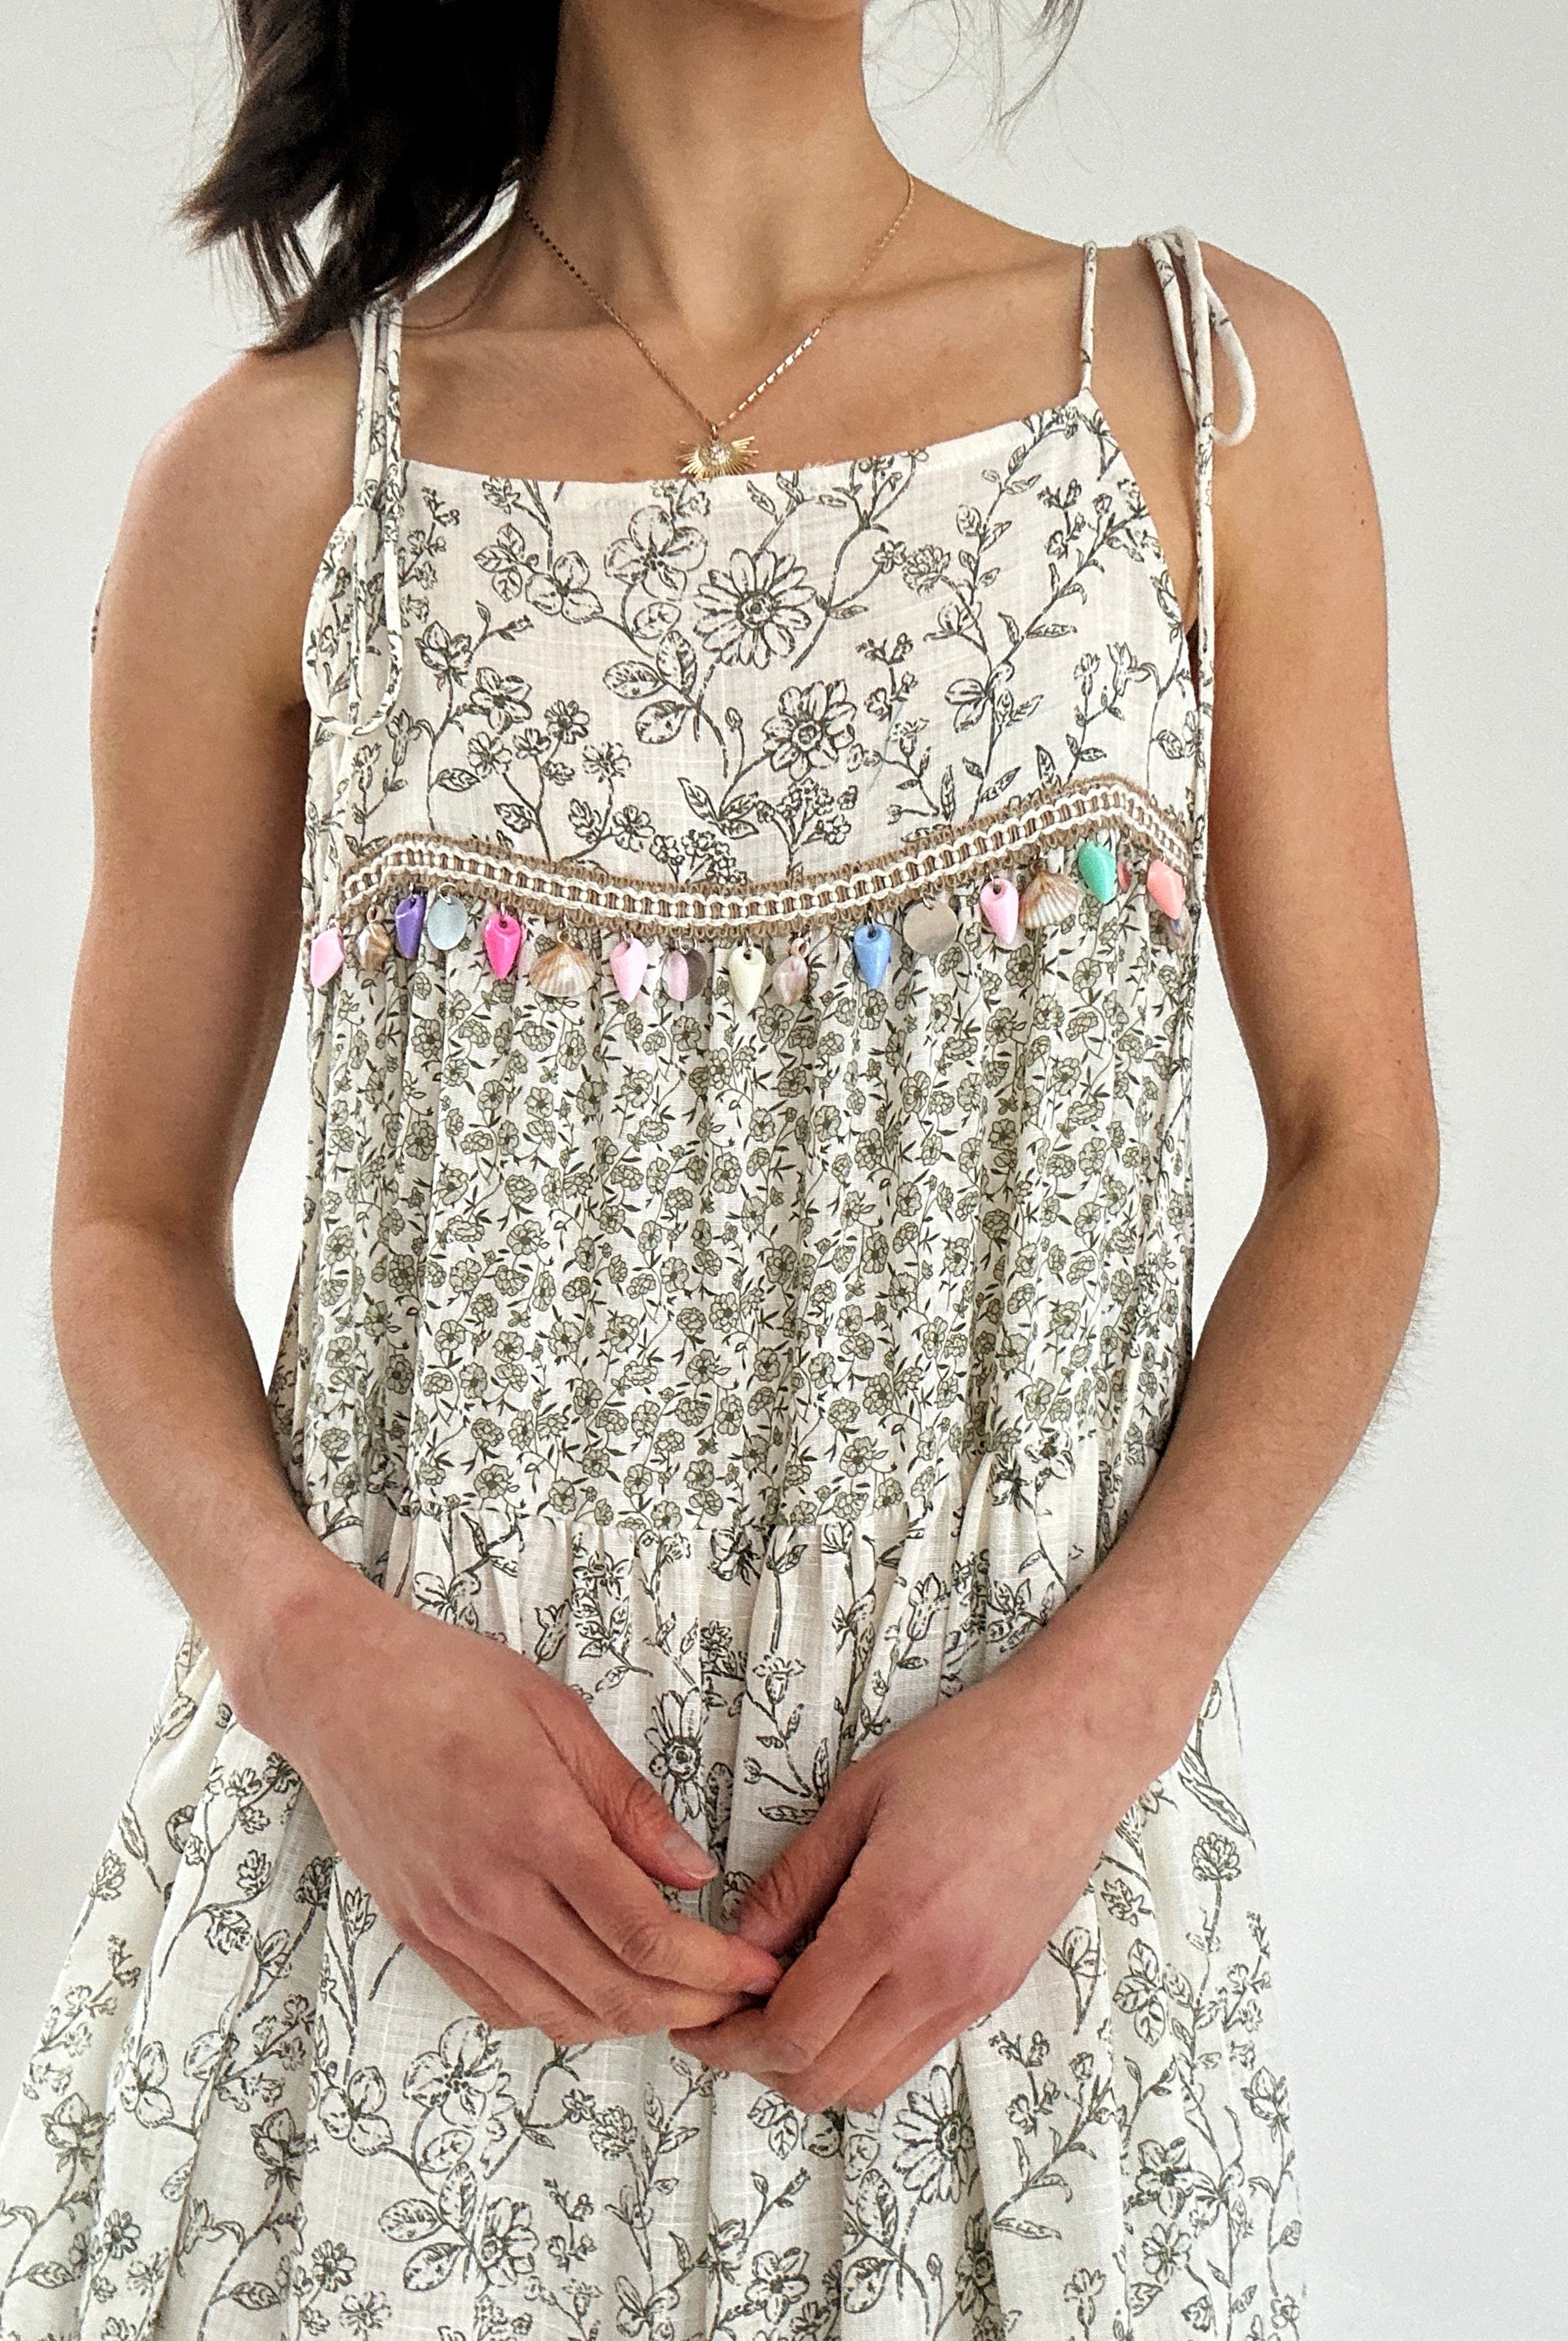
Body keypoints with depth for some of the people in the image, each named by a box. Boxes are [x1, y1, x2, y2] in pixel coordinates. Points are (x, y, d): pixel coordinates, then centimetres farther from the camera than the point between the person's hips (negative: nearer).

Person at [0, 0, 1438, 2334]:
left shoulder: (1221, 383, -1)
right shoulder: (273, 476, -3)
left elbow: (1358, 1157, 2)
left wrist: (1095, 1711, -11)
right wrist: (314, 1652, -14)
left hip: (1013, 1807, 1)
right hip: (398, 1834, 0)